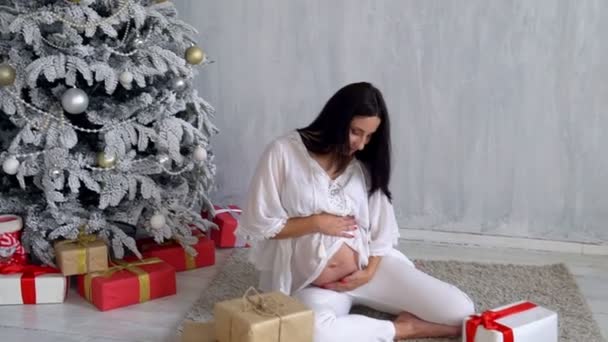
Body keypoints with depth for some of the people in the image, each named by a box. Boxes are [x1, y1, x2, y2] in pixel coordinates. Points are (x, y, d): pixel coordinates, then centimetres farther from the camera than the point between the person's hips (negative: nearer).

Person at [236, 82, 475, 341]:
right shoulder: (283, 152, -8)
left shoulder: (365, 164, 6)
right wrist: (316, 222, -14)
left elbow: (382, 228, 6)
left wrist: (370, 271, -10)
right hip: (313, 283, -3)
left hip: (367, 266, 3)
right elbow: (257, 223, -8)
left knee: (460, 310, -13)